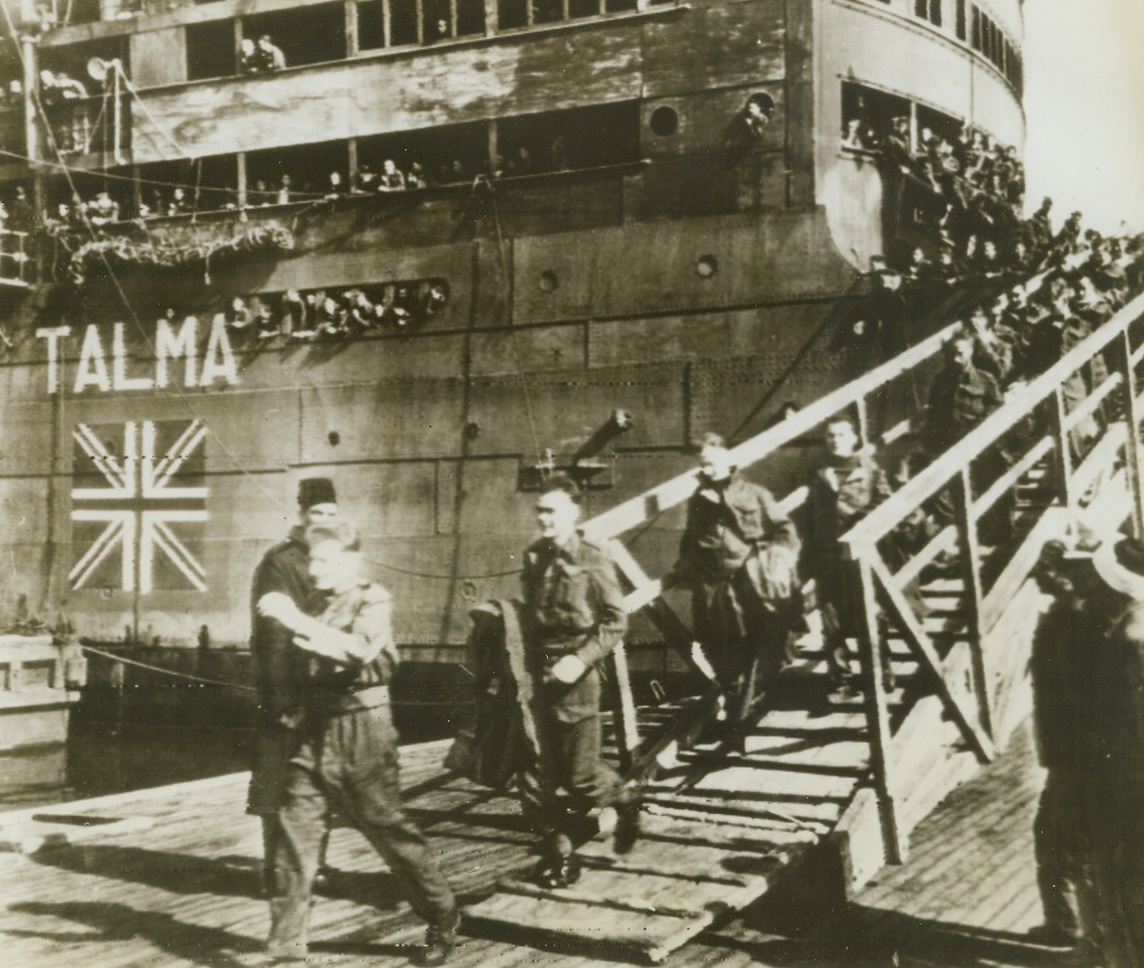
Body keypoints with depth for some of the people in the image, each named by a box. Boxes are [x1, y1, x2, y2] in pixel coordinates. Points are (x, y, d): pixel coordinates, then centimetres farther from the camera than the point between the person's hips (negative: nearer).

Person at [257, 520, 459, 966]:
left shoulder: (373, 600, -6)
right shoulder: (321, 604, 13)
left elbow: (358, 649, -25)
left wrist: (298, 621, -29)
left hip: (361, 732, -6)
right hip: (316, 732, 6)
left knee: (390, 830, 3)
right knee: (295, 829, -1)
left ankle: (442, 917, 21)